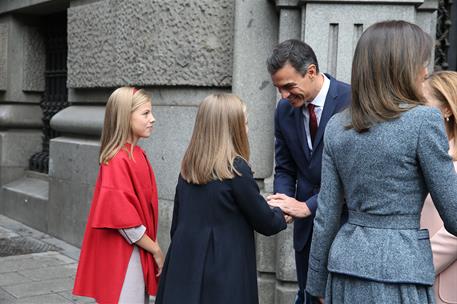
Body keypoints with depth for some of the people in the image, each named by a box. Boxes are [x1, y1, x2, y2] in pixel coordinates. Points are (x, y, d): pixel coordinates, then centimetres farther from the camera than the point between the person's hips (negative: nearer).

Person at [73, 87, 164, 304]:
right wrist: (156, 250, -12)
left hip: (139, 252, 9)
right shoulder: (118, 161, -21)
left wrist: (152, 248, 10)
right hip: (123, 255, -8)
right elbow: (123, 219, -22)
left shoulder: (137, 155, 6)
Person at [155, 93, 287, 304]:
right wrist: (282, 214, 16)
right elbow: (265, 223, -5)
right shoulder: (236, 169, -13)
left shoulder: (188, 168, 3)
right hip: (225, 274, -6)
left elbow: (176, 223, 10)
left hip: (184, 271, 6)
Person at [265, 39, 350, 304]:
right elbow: (285, 168, 9)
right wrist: (283, 200, -11)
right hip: (307, 224, 5)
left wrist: (308, 205, -21)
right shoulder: (285, 110, 3)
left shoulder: (352, 100, -16)